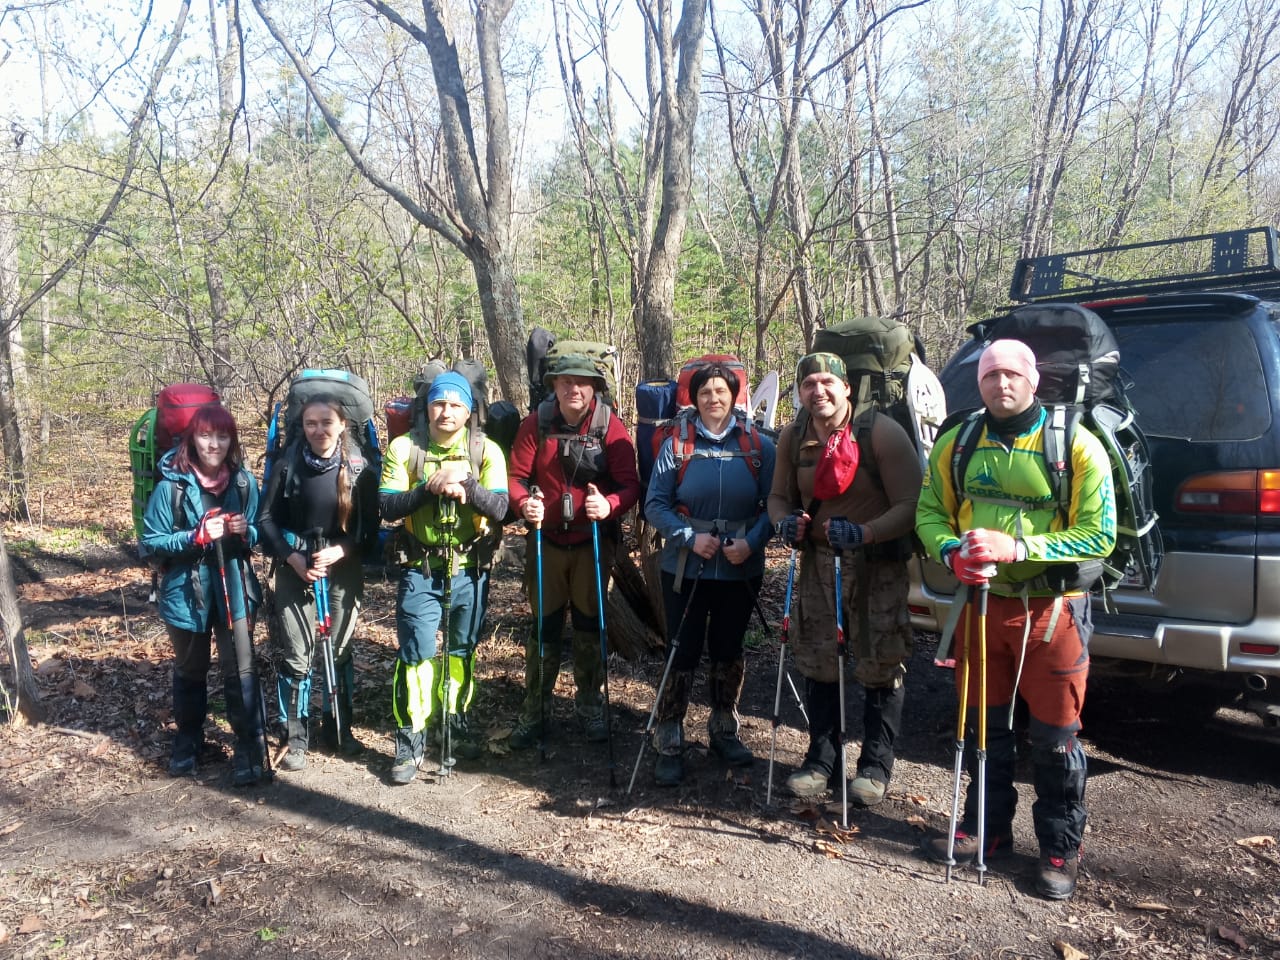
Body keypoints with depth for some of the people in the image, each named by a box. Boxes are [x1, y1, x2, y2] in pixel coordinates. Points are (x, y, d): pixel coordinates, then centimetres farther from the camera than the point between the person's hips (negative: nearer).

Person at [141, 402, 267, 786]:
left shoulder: (244, 481, -5)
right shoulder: (172, 484, -13)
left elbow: (259, 535, 5)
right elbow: (151, 542, -10)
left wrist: (245, 532, -18)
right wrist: (196, 537, -24)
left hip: (234, 588, 1)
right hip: (186, 591, 0)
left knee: (241, 671, -1)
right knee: (190, 670, 18)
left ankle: (249, 749, 11)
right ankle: (188, 740, 37)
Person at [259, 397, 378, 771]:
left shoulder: (359, 468, -4)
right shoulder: (288, 465, -5)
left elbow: (370, 523, -1)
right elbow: (268, 519, 0)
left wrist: (340, 551, -15)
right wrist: (292, 558, -12)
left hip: (344, 570, 1)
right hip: (296, 570, -1)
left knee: (341, 651, 10)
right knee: (298, 655, 0)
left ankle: (339, 726, 28)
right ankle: (296, 737, 14)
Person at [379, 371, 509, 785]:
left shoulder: (486, 451, -3)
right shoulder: (404, 448, -4)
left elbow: (499, 507, -13)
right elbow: (387, 506, -9)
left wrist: (465, 483, -27)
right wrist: (429, 488, -22)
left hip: (471, 571, 1)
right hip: (420, 571, -1)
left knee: (463, 652, 14)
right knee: (416, 654, -3)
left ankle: (454, 720, 35)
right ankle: (411, 740, 10)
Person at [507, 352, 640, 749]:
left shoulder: (611, 426, -9)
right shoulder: (535, 423, -4)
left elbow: (630, 483, -13)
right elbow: (516, 476, -4)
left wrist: (609, 504, -33)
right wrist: (524, 503, -25)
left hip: (594, 541, 0)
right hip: (546, 540, 1)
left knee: (589, 623, 12)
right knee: (544, 625, 8)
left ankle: (590, 703, 30)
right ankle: (534, 709, 19)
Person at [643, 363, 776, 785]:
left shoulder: (759, 446, 0)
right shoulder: (676, 444, -3)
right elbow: (655, 504, -4)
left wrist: (751, 542, -17)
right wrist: (691, 538, -17)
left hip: (741, 570, 2)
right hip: (685, 569, -2)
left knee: (729, 651, 16)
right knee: (683, 654, 1)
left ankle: (724, 730, 35)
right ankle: (668, 743, 13)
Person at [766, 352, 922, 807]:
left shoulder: (883, 432, -17)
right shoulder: (793, 436, -1)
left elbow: (909, 505, -18)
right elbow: (779, 494, 10)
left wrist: (864, 532, -33)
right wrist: (785, 521, -13)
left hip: (877, 563, -4)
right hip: (818, 560, 5)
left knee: (880, 667, 4)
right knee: (817, 662, 11)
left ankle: (875, 766, 22)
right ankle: (823, 759, 28)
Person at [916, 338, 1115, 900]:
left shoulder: (1075, 445, -9)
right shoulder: (957, 445, 3)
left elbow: (1098, 535, -13)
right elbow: (929, 513, 7)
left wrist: (1017, 547, -23)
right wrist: (952, 550, -14)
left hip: (1052, 609, -4)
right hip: (981, 601, 4)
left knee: (1055, 737, 6)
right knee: (983, 725, 15)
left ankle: (1060, 849, 24)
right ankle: (987, 828, 33)